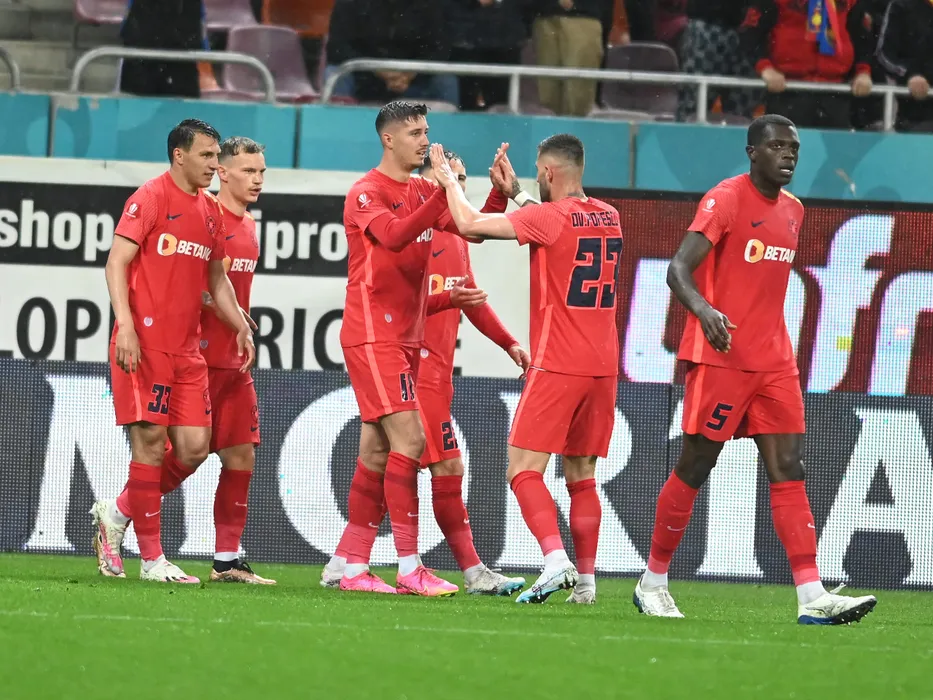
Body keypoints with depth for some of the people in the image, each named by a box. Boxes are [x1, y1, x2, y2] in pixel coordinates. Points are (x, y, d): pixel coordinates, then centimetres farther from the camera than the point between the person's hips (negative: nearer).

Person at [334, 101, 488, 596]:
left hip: (404, 339, 9)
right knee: (408, 439, -15)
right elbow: (394, 236, -28)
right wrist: (442, 193, -35)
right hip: (371, 335, -9)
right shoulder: (367, 193, -9)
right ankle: (409, 567, -16)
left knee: (376, 452, 8)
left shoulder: (423, 192, 16)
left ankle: (353, 566, 12)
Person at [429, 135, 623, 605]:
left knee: (524, 471, -6)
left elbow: (469, 224, -8)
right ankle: (586, 580, 9)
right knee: (581, 477, 13)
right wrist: (515, 193, 33)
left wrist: (449, 180, 9)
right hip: (602, 367, 7)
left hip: (557, 367, -7)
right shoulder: (608, 218, 10)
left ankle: (556, 561, -24)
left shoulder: (550, 218, -12)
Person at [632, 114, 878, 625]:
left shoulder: (792, 210, 15)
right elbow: (679, 269, -18)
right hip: (720, 357, -7)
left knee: (788, 471, -2)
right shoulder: (726, 199, -9)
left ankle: (812, 597, -10)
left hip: (774, 362, 7)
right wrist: (703, 309, -37)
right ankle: (653, 583, 14)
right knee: (694, 469, 0)